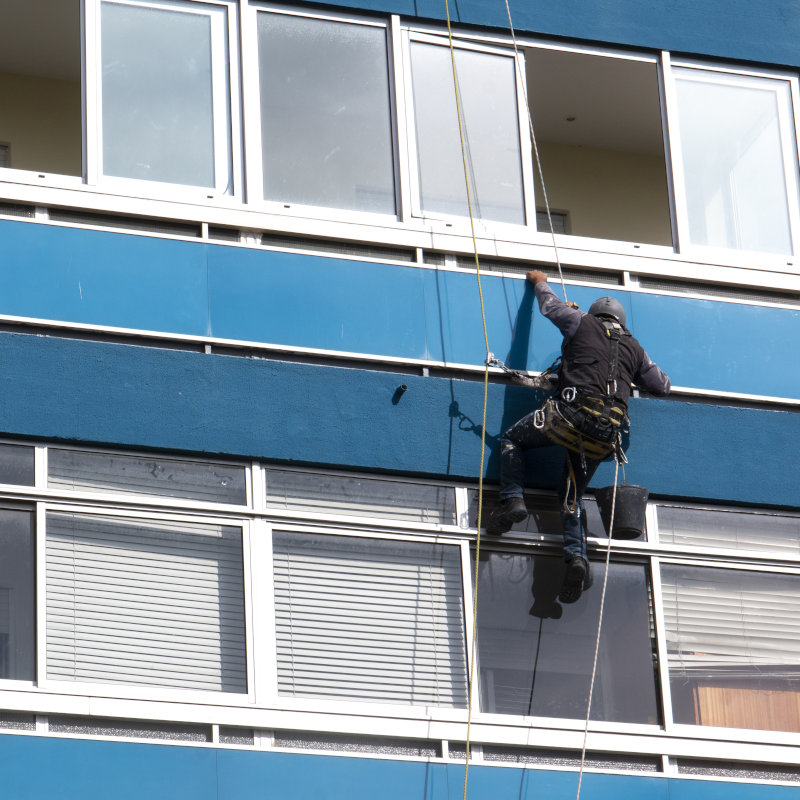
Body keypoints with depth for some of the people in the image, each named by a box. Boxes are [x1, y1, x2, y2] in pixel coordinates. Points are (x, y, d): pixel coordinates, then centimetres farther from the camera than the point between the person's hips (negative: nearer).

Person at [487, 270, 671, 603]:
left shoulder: (584, 324, 14)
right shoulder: (634, 348, 24)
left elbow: (550, 306, 30)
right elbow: (661, 385, 36)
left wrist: (540, 282, 52)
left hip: (574, 412, -4)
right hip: (608, 432, 4)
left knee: (512, 439, 17)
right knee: (572, 495, 11)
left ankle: (512, 500, -4)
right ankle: (576, 557, -10)